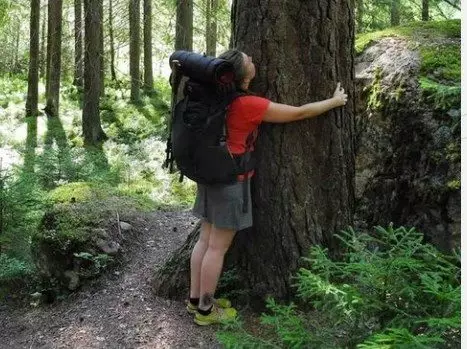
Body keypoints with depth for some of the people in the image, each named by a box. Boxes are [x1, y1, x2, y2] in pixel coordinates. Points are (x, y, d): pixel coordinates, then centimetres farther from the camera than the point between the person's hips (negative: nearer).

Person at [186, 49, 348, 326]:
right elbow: (299, 113, -10)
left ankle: (196, 299, 25)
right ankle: (205, 309, 13)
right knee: (218, 247, 2)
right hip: (231, 180, -8)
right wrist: (335, 101, 5)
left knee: (206, 240, 14)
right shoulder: (248, 105, -20)